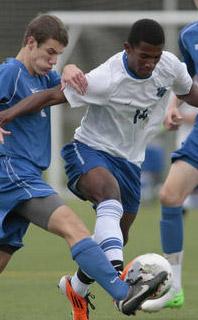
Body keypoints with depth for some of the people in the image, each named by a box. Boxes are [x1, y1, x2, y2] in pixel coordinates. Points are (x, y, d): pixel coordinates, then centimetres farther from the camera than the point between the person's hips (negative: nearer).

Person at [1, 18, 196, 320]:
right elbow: (52, 95, -26)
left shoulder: (170, 66, -9)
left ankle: (77, 289, 38)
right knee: (110, 192, -39)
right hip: (91, 151, -7)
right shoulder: (107, 79, -27)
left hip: (130, 161, 7)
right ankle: (116, 272, -55)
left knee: (118, 237, 12)